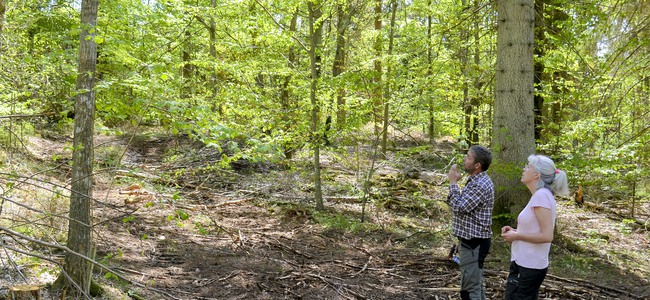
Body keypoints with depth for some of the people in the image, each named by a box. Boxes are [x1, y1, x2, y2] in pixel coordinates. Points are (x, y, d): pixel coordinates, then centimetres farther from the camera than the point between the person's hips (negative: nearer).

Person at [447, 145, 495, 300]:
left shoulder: (481, 185, -23)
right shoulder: (476, 180, 12)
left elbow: (459, 207, -23)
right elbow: (461, 204, 15)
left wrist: (453, 182, -16)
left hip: (473, 243, -11)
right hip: (472, 240, 11)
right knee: (476, 284, 19)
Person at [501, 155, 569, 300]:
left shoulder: (541, 195, -19)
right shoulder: (540, 195, 10)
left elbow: (547, 236, -23)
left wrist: (517, 236, -14)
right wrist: (515, 230, 8)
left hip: (529, 267, -9)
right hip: (524, 263, 9)